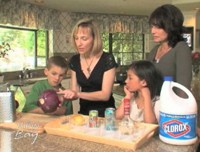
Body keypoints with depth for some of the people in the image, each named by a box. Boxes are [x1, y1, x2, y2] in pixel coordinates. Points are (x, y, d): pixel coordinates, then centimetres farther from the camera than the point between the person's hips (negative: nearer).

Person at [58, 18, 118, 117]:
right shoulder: (74, 60, 1)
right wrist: (65, 95, -17)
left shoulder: (107, 59, -14)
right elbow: (75, 91, 3)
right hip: (84, 112, 4)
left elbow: (105, 95, -16)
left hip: (104, 114, -3)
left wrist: (77, 94, -26)